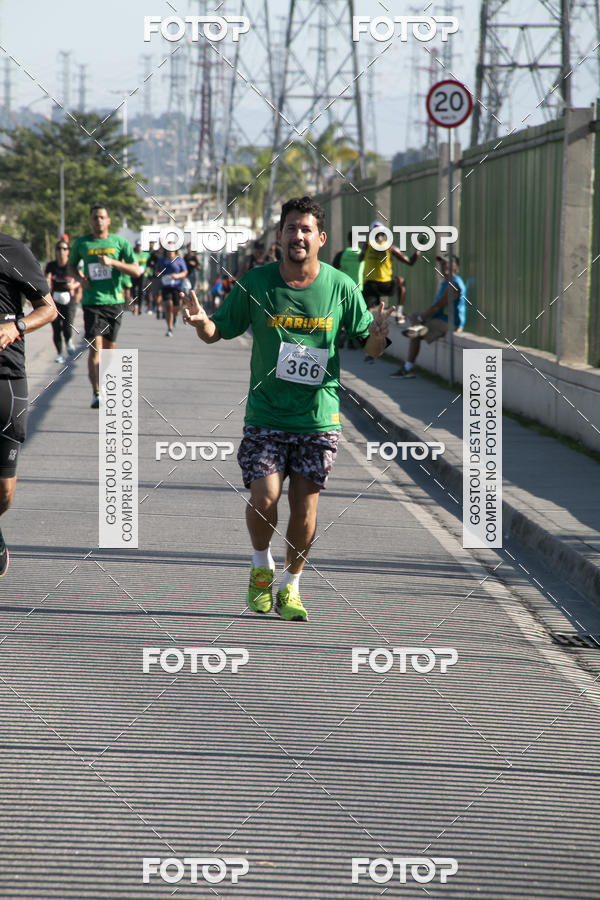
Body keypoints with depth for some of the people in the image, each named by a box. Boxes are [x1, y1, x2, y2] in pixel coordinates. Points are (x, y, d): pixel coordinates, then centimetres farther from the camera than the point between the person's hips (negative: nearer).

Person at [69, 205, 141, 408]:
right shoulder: (81, 243, 6)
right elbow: (71, 266, 22)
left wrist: (112, 262, -15)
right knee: (95, 348, -14)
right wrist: (80, 278, 0)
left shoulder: (120, 243, 3)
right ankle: (96, 394, -21)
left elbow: (137, 271, -2)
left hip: (114, 301, 1)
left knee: (110, 348, 9)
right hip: (92, 302, -1)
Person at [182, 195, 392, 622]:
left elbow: (369, 346, 4)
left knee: (304, 505, 1)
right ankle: (262, 566, 17)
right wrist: (201, 322, -18)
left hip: (319, 417, 1)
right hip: (266, 415, 0)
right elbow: (220, 332, 5)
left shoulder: (340, 287, -3)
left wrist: (378, 338, -20)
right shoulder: (256, 283, -3)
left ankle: (291, 586, 22)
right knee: (265, 498, -13)